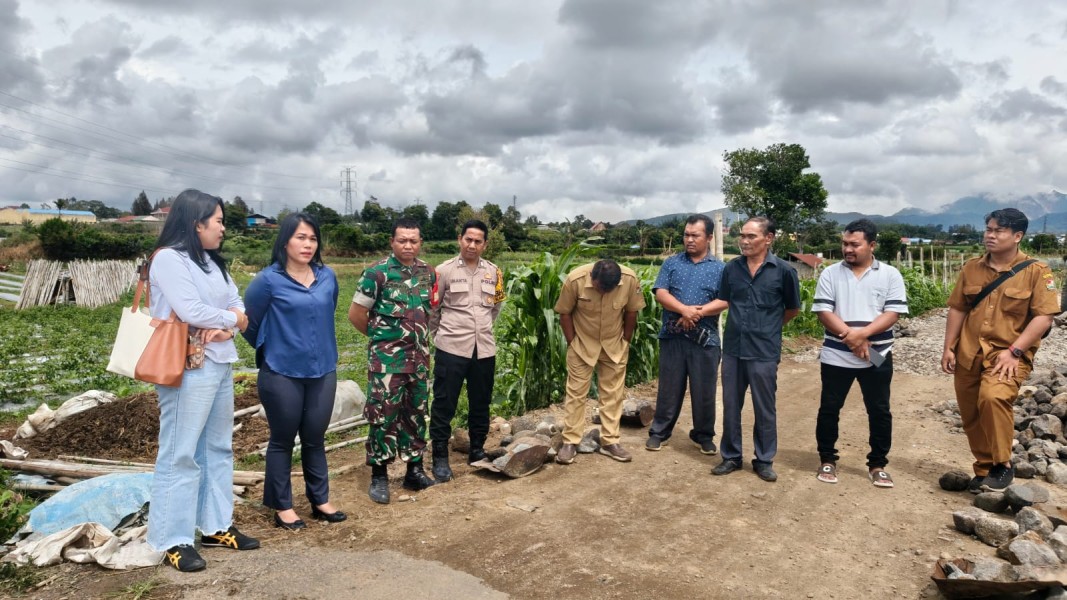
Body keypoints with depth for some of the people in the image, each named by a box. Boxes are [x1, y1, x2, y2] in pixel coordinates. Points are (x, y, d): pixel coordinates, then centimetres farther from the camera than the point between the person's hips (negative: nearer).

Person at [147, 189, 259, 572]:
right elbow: (191, 311, -20)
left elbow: (237, 302, 11)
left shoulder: (211, 260, 15)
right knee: (180, 453, -2)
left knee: (218, 448, 13)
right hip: (188, 369, -9)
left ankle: (215, 526, 24)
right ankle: (173, 540, 7)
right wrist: (232, 319, -4)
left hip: (220, 364, 9)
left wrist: (225, 326, -11)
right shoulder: (168, 259, -11)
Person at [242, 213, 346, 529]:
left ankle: (320, 500, 27)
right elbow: (250, 322, 0)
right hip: (282, 374, -4)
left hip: (323, 372, 4)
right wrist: (271, 350, 11)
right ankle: (282, 506, 22)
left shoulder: (327, 277, 2)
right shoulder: (268, 279, -11)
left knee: (315, 439, 14)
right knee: (283, 441, 9)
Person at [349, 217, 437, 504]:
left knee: (416, 414, 12)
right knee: (383, 415, -1)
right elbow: (356, 313, -6)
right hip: (386, 358, -5)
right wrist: (380, 335, 6)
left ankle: (415, 469, 24)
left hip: (419, 356, 5)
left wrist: (421, 337, 13)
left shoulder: (428, 273, 5)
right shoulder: (377, 272, -11)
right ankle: (379, 476, 11)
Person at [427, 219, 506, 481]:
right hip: (451, 349, -3)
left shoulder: (493, 272, 5)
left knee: (481, 403, 13)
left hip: (484, 349, 4)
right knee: (444, 404, 2)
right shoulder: (444, 271, -6)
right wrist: (440, 334, 9)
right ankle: (440, 457, 13)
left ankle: (477, 450, 29)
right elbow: (431, 308, 2)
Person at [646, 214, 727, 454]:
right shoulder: (672, 263, 7)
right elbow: (660, 293, -4)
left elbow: (725, 301, -6)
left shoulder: (719, 268, 5)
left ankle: (704, 436, 23)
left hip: (705, 340, 0)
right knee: (669, 388, 9)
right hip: (672, 336, 1)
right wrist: (684, 310, -19)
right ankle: (659, 432, 21)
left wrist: (698, 312, -17)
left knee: (704, 391, 8)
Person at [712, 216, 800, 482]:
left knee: (764, 409, 8)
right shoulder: (731, 268, 2)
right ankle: (731, 456, 24)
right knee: (731, 406, 11)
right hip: (733, 348, 3)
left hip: (764, 351, -3)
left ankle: (764, 460, 22)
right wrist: (742, 325, 12)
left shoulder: (783, 271, -6)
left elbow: (792, 308, 7)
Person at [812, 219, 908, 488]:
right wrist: (850, 337, -16)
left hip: (877, 357, 0)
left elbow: (893, 313, -8)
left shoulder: (890, 275, 0)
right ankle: (827, 460, 22)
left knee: (879, 411, 8)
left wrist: (862, 334, -20)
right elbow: (823, 311, -6)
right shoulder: (831, 274, 1)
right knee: (829, 409, 7)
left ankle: (877, 465, 22)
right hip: (836, 356, 0)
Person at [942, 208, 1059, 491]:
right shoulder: (971, 268, 7)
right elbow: (957, 309, 11)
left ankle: (1003, 465, -14)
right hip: (968, 354, 5)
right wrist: (949, 348, 5)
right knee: (971, 416, 10)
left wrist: (1013, 351, -18)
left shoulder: (1036, 271, -5)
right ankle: (984, 469, 28)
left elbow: (1044, 316, -10)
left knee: (994, 397, -30)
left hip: (1008, 354, -5)